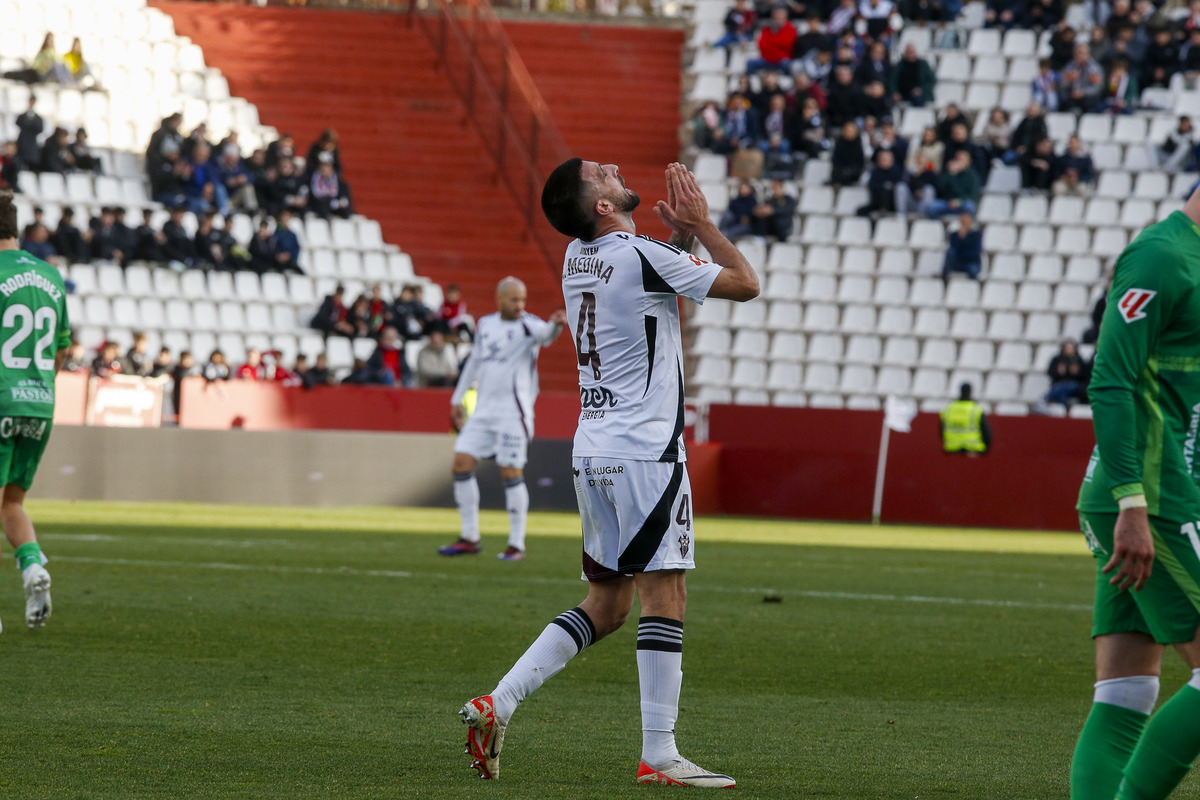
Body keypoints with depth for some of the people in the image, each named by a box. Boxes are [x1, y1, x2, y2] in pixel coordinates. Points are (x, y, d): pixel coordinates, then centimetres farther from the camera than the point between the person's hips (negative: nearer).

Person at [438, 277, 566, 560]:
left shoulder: (527, 325, -7)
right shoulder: (485, 325, 12)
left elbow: (544, 335, -31)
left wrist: (555, 326, -53)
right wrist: (458, 399, 25)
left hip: (513, 411, -6)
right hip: (484, 408, 6)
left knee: (511, 473, -8)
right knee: (461, 463, 2)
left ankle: (517, 544, 1)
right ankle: (469, 538, 12)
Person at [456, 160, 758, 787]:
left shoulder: (577, 258, 12)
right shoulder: (644, 256, -12)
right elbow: (745, 284, -3)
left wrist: (681, 233, 15)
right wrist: (701, 224, 6)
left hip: (592, 452, 8)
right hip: (644, 453, -8)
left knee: (606, 603, 13)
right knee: (665, 596, -7)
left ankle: (495, 706, 5)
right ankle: (658, 755, -11)